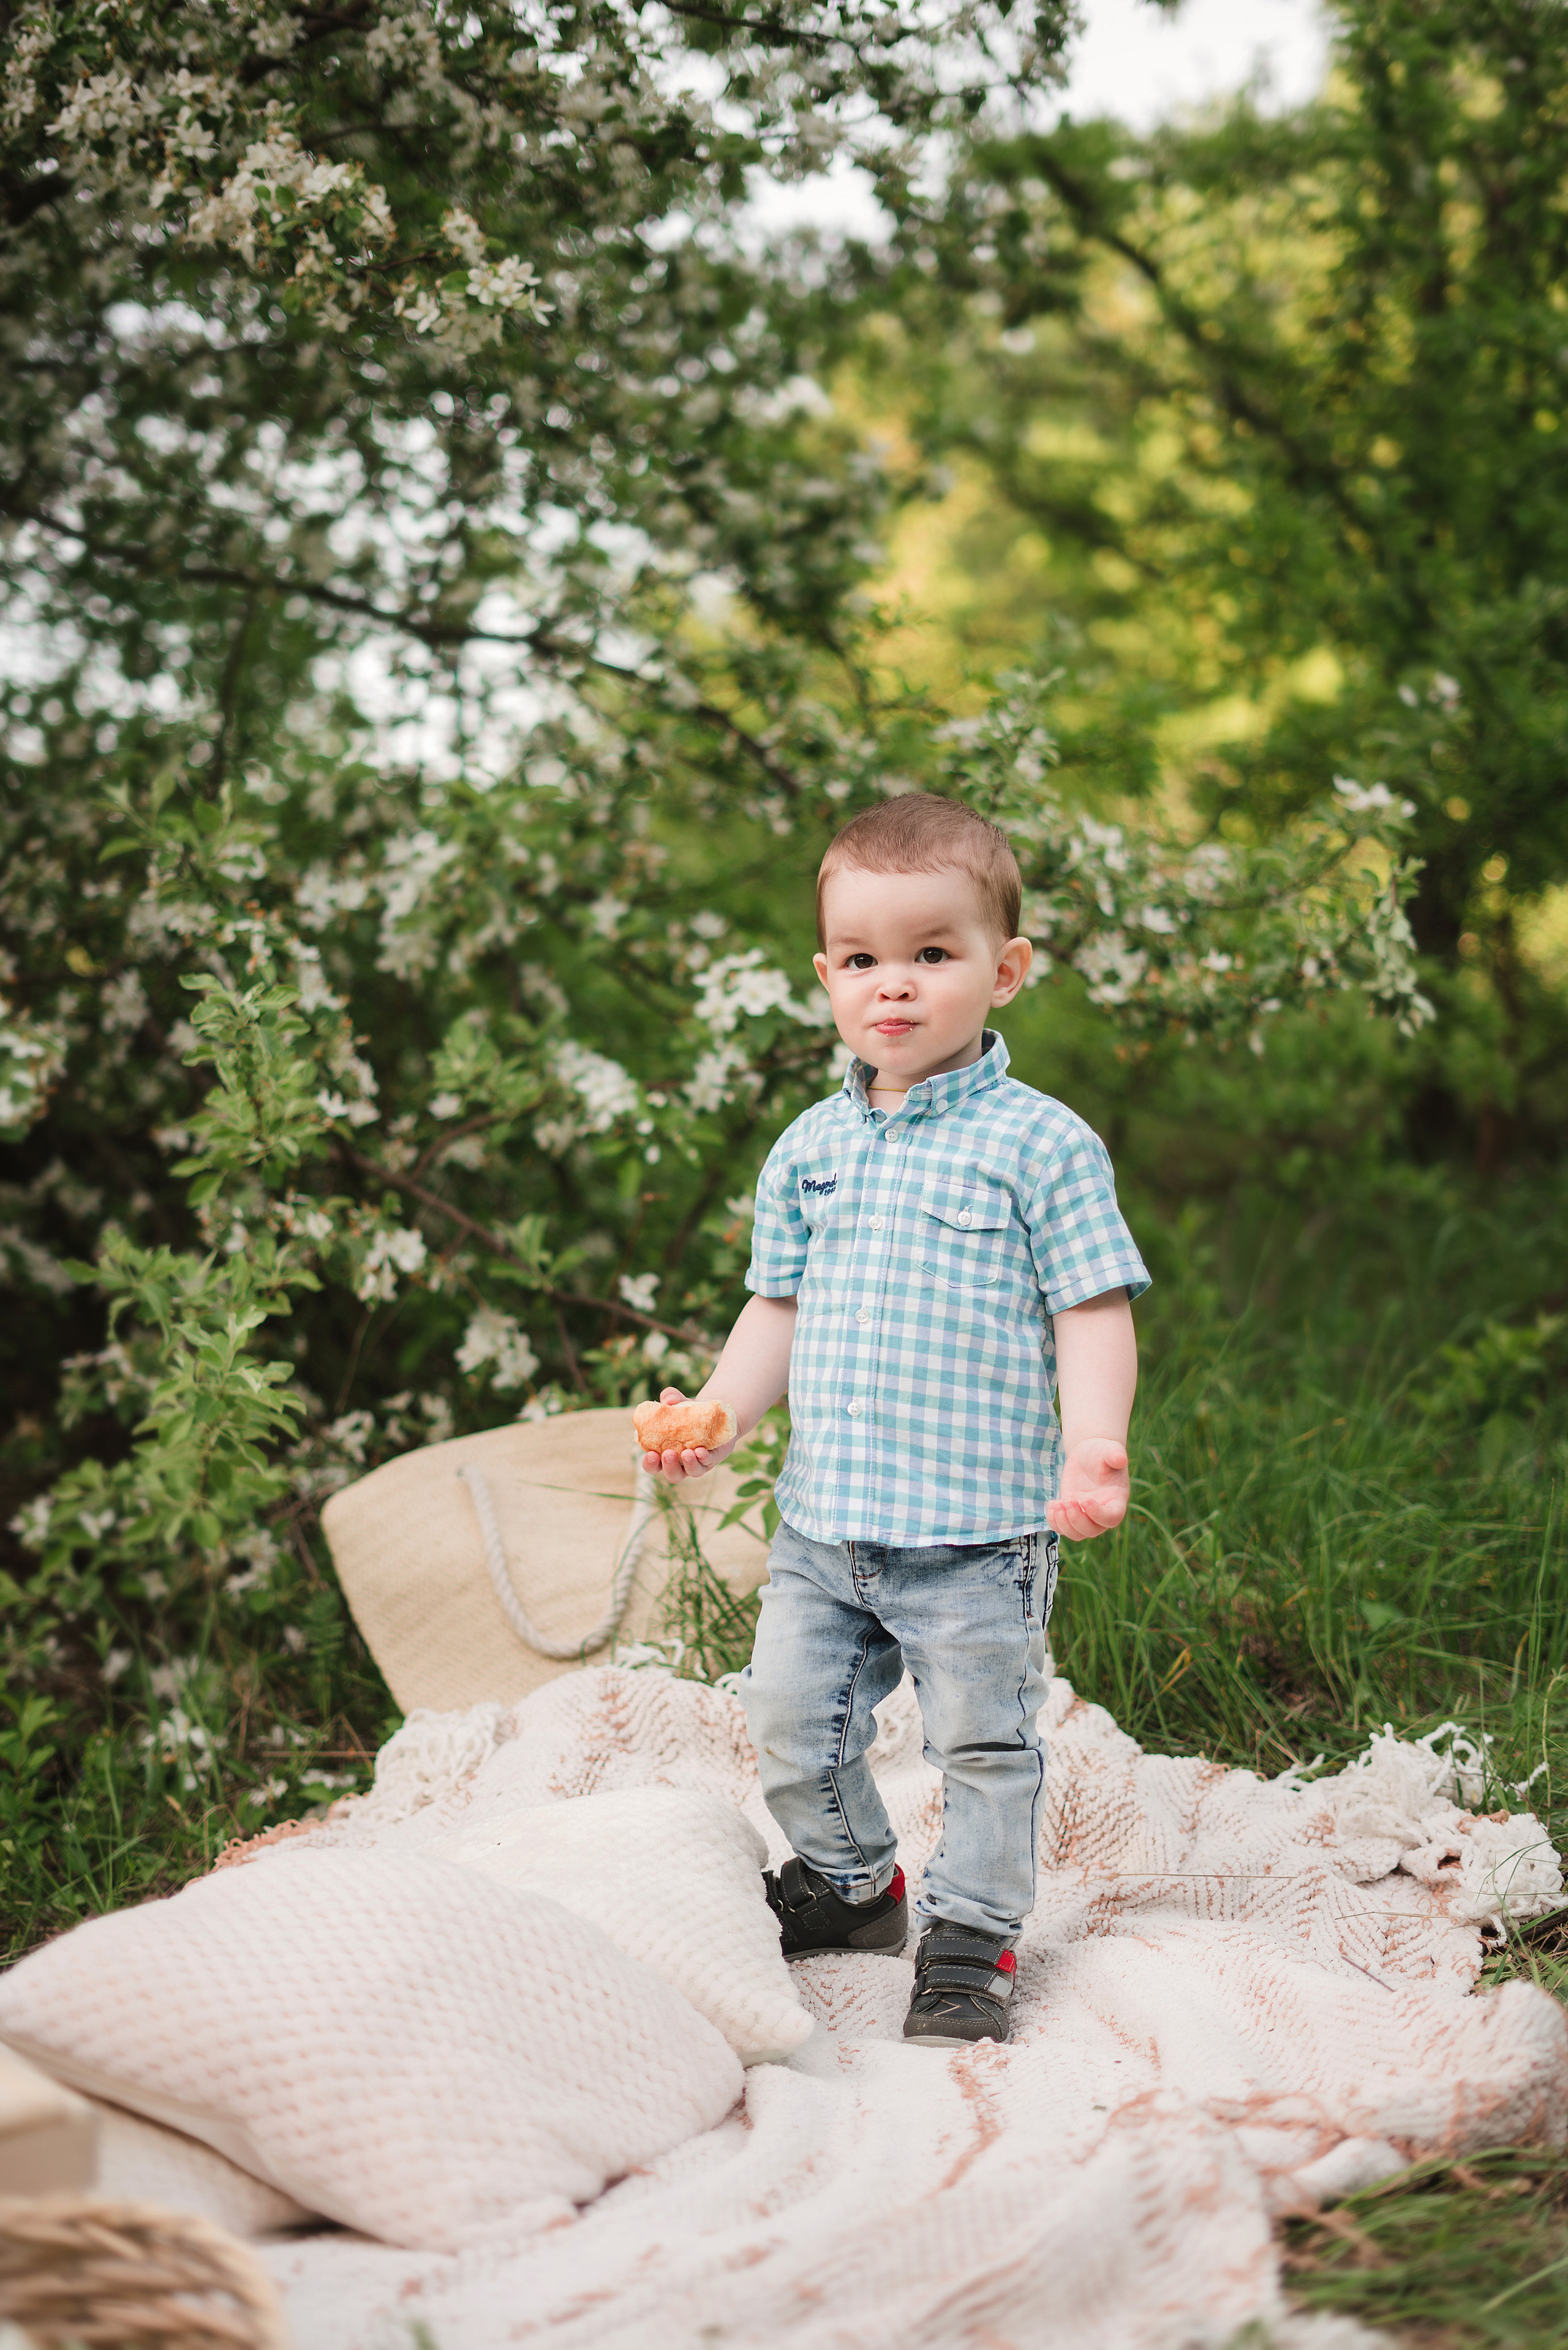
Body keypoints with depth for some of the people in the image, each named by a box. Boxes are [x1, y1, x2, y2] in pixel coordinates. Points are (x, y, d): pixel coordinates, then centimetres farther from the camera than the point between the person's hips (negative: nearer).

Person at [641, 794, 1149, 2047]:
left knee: (984, 1743, 5)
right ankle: (854, 1879, 38)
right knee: (792, 1720, 14)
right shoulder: (809, 1148, 7)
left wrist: (1092, 1448, -23)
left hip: (979, 1530, -5)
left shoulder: (1041, 1143, -8)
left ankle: (972, 1935, 23)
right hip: (824, 1521, 5)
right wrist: (716, 1415, 0)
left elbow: (1094, 1313, -9)